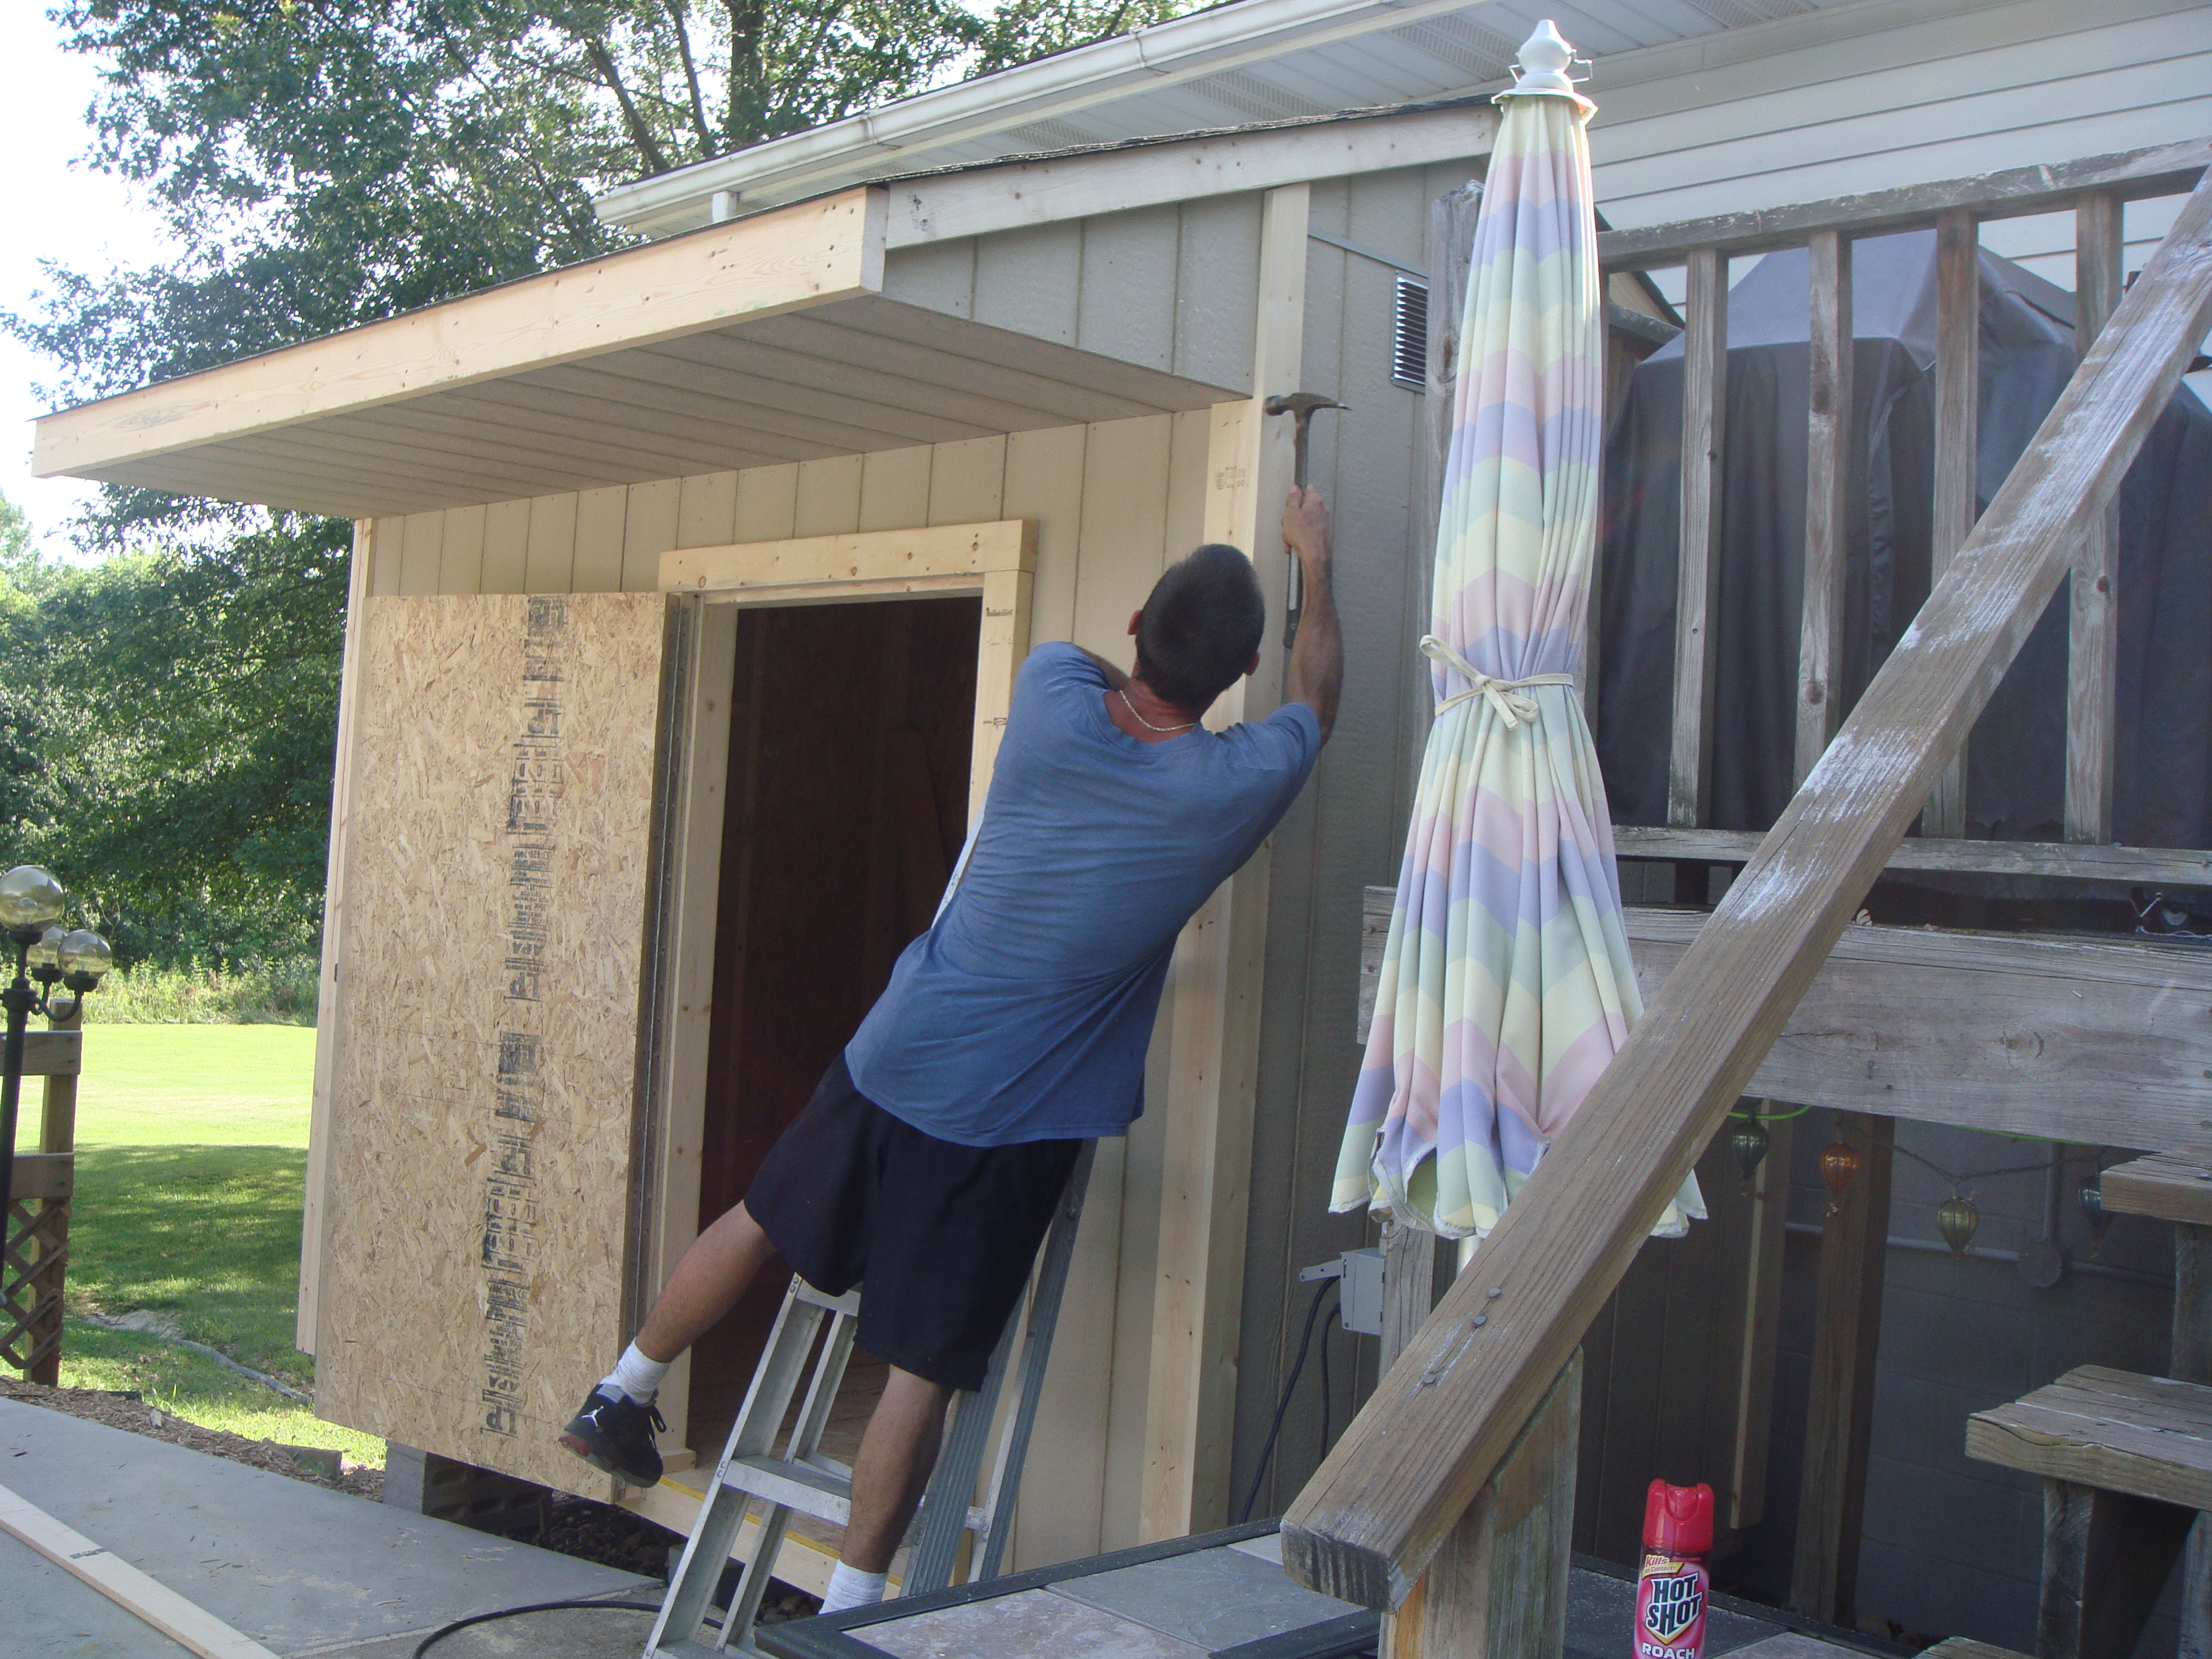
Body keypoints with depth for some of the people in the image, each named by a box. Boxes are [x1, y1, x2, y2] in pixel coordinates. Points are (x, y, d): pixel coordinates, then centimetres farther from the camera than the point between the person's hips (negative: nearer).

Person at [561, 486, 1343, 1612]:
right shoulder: (1239, 788, -14)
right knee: (925, 1371, 5)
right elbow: (1316, 695, 10)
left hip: (891, 1056, 4)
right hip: (1010, 1120, -4)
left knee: (761, 1222, 25)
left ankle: (622, 1394, 43)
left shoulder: (1052, 698, -9)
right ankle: (849, 1608, 15)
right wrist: (1315, 563, 24)